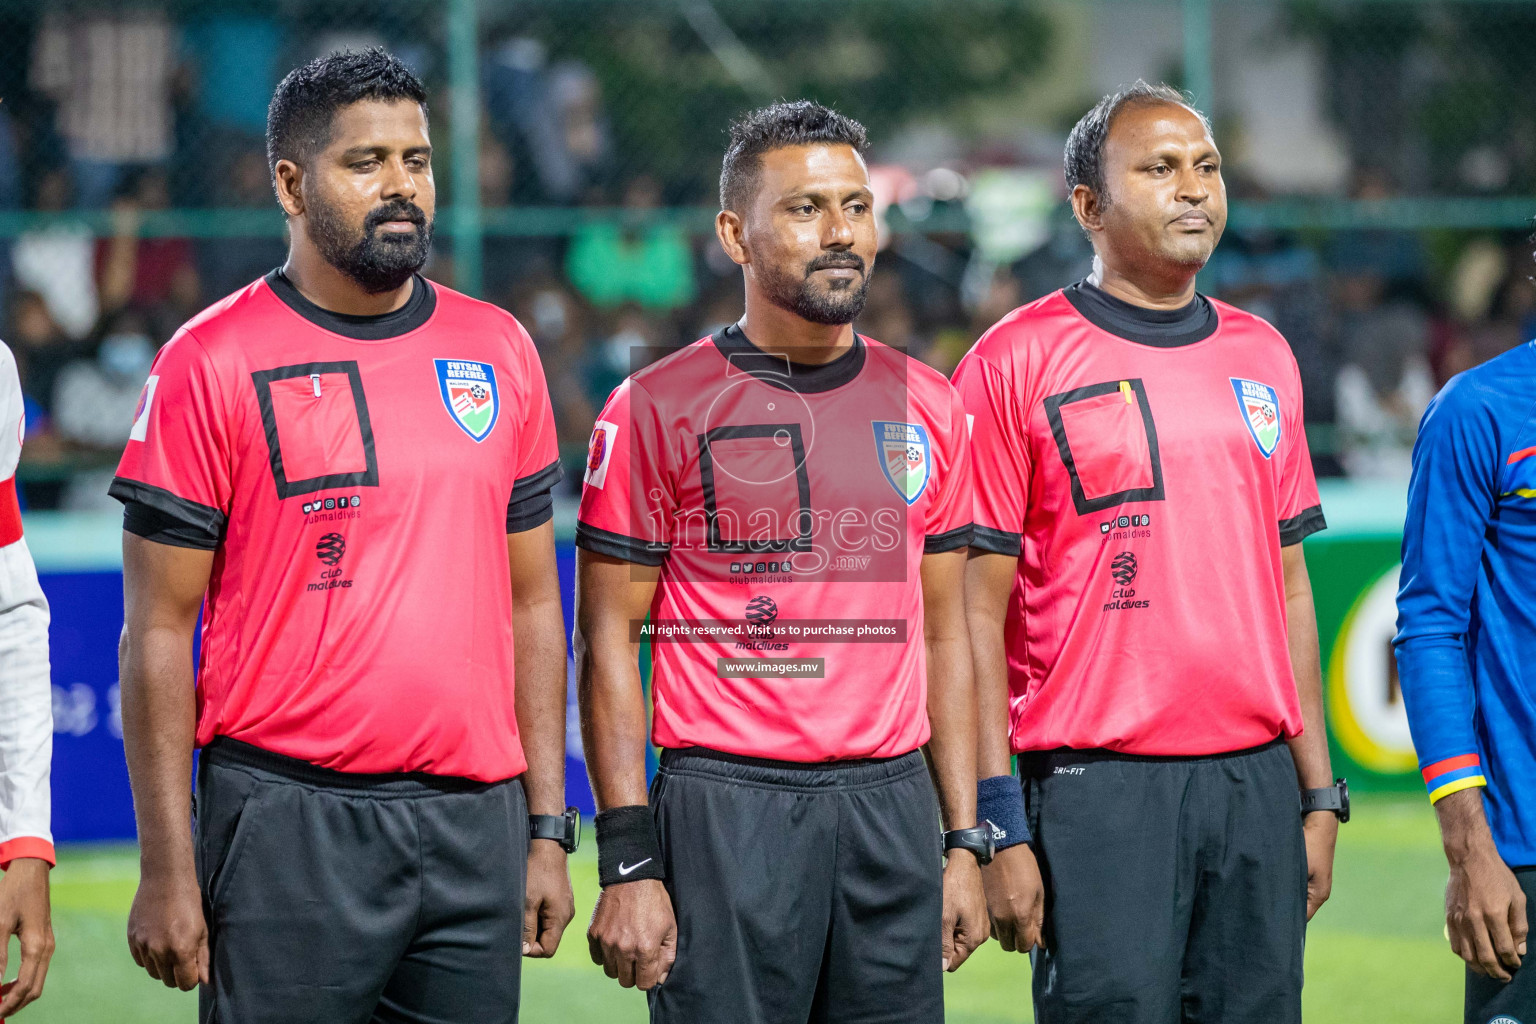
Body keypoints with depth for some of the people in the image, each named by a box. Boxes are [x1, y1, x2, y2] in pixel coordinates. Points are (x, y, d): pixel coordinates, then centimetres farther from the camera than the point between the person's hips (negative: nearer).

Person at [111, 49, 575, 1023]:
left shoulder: (499, 351, 11)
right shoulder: (212, 364, -3)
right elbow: (159, 631, -3)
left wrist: (548, 830, 9)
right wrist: (167, 869, -8)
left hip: (475, 829, 4)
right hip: (287, 826, -4)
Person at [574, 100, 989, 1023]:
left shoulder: (928, 409, 11)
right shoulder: (659, 409, -2)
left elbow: (943, 635, 15)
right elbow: (609, 639, -2)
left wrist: (964, 842, 9)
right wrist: (629, 862, -9)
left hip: (892, 805, 4)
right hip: (726, 808, -4)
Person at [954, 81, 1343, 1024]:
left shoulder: (1261, 356, 15)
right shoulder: (1017, 362, -2)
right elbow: (978, 608, -4)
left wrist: (1319, 794, 14)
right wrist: (1000, 827, -9)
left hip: (1257, 785, 5)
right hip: (1099, 793, -5)